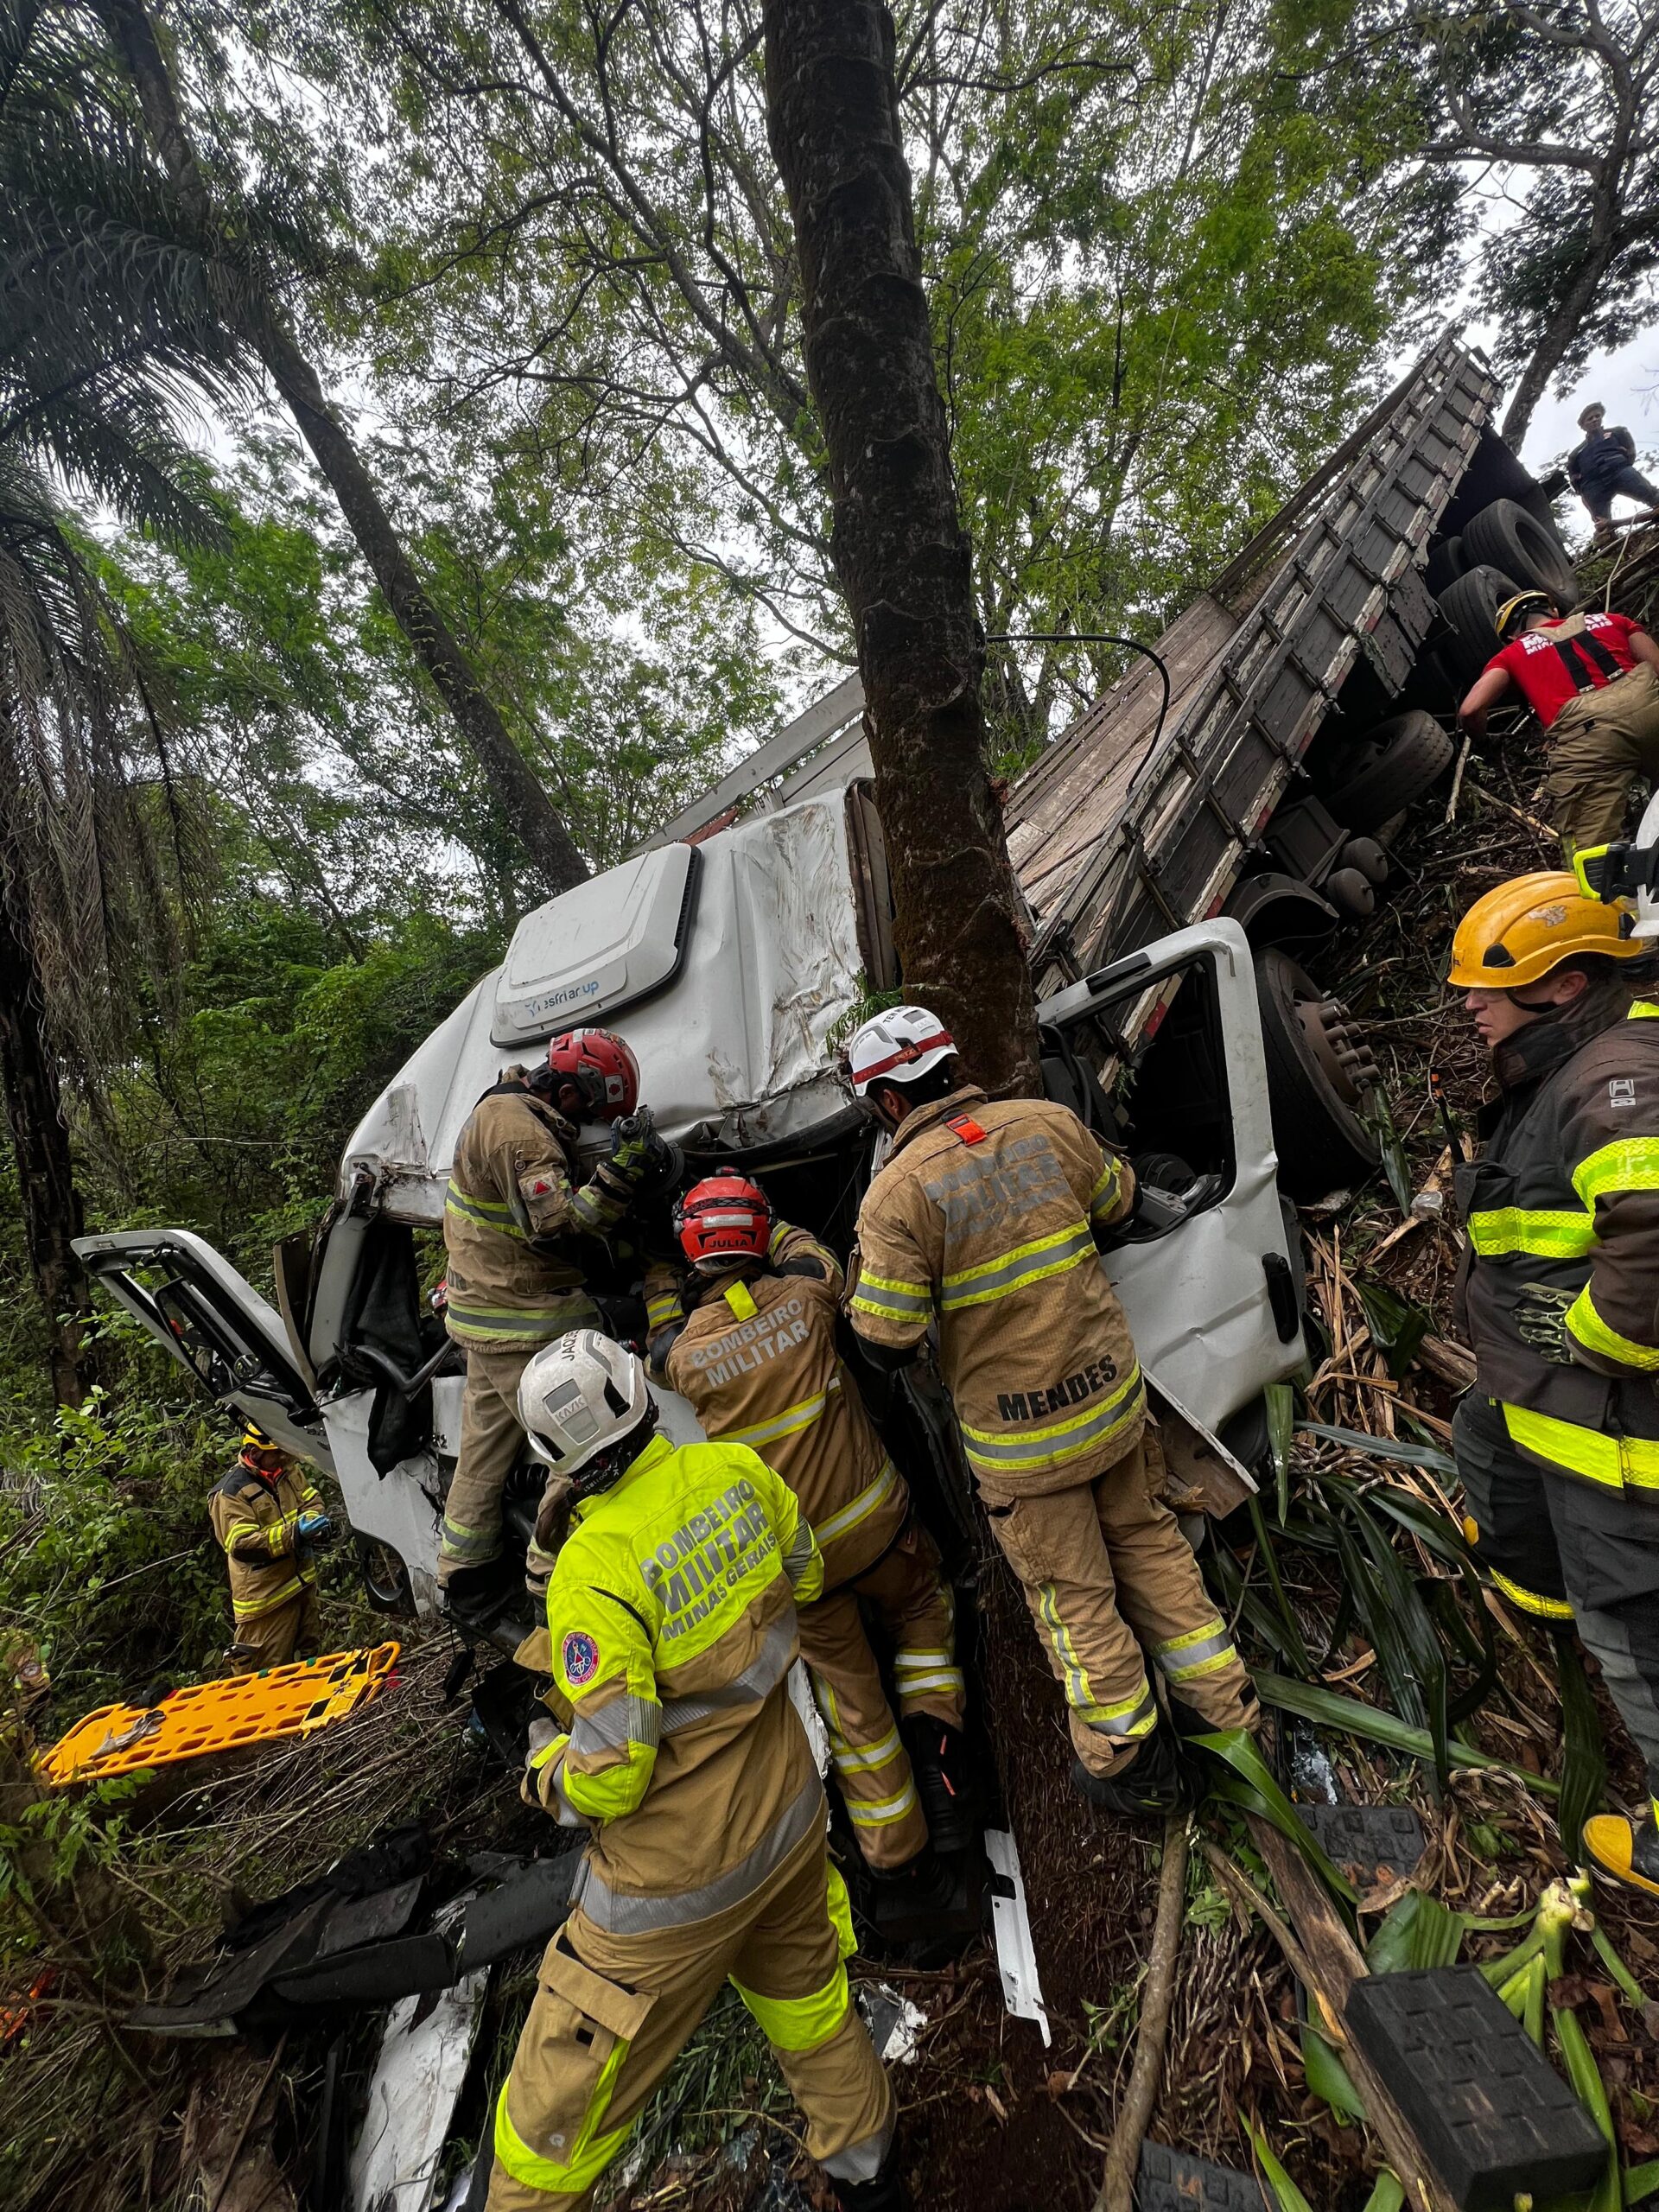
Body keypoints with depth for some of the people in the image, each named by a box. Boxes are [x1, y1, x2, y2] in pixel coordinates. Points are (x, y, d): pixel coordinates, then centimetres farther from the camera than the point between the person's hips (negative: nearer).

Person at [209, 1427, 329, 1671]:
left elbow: (312, 1500, 8)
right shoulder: (230, 1493, -20)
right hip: (266, 1596, -7)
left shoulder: (289, 1471, 0)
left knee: (309, 1654, 23)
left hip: (304, 1582, 7)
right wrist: (293, 1534, -34)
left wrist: (312, 1520, -16)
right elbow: (241, 1544, -26)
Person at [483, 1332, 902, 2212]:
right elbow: (803, 1576, 3)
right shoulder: (736, 1469, -16)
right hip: (789, 1817, 6)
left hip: (678, 1872, -6)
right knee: (806, 1998, 33)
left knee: (564, 2089, 20)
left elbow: (607, 1780, -24)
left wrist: (542, 1763, -3)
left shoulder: (593, 1572, -30)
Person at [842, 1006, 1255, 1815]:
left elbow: (887, 1341, -17)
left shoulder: (897, 1194, -22)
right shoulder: (1047, 1121, -7)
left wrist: (865, 1271, 1)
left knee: (1070, 1590, 16)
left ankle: (1130, 1766, 37)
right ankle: (1220, 1702, 44)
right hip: (1110, 1389, 5)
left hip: (1020, 1431, -5)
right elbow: (1118, 1203, 10)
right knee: (1146, 1540, 27)